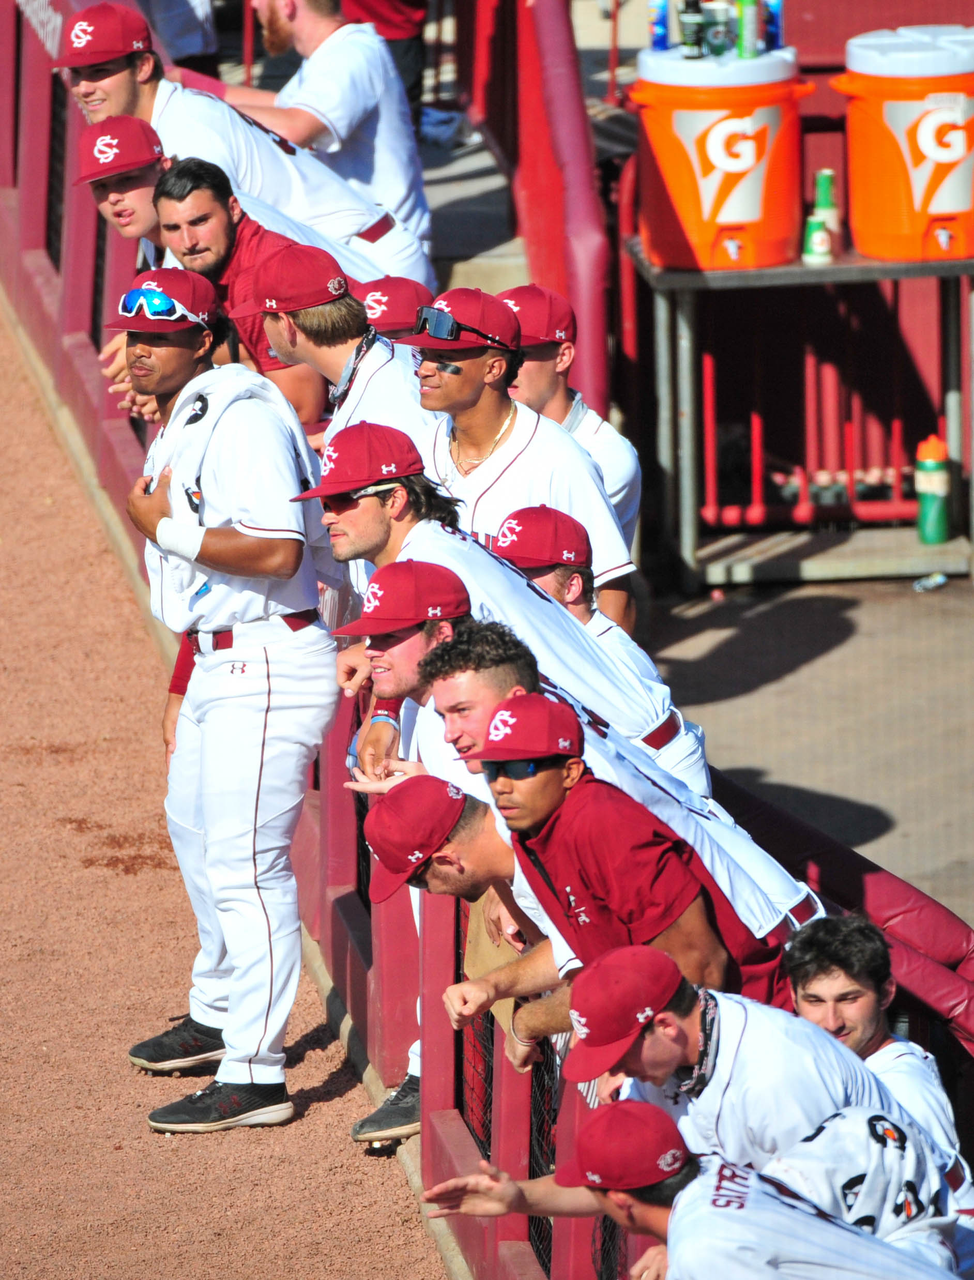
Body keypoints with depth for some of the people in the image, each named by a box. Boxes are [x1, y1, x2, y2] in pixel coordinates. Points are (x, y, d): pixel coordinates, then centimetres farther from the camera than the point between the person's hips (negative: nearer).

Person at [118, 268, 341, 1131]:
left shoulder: (241, 417, -19)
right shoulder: (178, 420, 13)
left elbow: (277, 549, -29)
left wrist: (167, 527, -21)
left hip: (268, 663, -11)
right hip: (219, 659, 11)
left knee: (244, 861, -13)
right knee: (194, 826, 26)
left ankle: (255, 1075, -12)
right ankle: (221, 1012, 43)